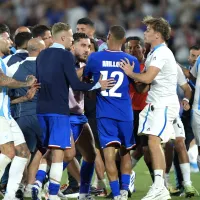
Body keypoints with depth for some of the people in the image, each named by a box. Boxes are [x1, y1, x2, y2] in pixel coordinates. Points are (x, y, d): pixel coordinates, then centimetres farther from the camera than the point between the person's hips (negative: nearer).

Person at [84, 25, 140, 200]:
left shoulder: (94, 58, -2)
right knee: (125, 152, 16)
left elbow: (85, 77, 16)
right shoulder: (131, 61, -3)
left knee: (109, 153, -5)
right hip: (125, 113, 1)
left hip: (104, 113, -1)